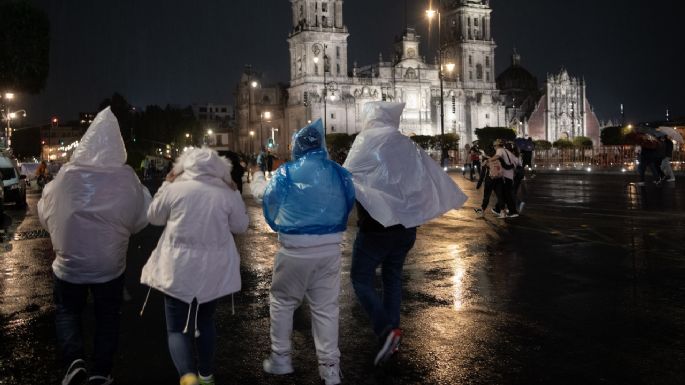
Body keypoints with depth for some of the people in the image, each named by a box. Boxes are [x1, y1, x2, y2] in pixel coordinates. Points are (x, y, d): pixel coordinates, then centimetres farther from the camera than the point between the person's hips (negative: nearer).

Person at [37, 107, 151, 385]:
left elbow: (46, 215, 1)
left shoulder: (67, 175, -13)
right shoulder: (127, 179, -13)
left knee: (67, 313, 20)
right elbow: (140, 218, 0)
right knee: (107, 318, 17)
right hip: (109, 264, 0)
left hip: (70, 262, 0)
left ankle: (74, 362, 2)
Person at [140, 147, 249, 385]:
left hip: (179, 270, -3)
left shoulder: (174, 189, -8)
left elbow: (154, 217, 8)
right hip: (214, 270, 3)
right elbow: (240, 226, 9)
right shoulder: (227, 194, -4)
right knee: (206, 321, 23)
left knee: (177, 328, 5)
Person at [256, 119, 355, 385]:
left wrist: (282, 228, 20)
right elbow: (348, 206, 9)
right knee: (326, 307, 10)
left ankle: (281, 358, 23)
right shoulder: (340, 173, 1)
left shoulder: (285, 173, -8)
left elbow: (270, 208, 1)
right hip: (330, 248, 3)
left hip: (294, 248, -2)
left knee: (282, 302, 17)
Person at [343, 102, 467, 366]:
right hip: (406, 223, 6)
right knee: (393, 276, 18)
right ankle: (391, 330, 20)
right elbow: (433, 176, 11)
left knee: (361, 278, 3)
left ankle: (386, 330, -13)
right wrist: (453, 199, 23)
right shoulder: (407, 145, 7)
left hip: (376, 225, -6)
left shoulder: (367, 141, -8)